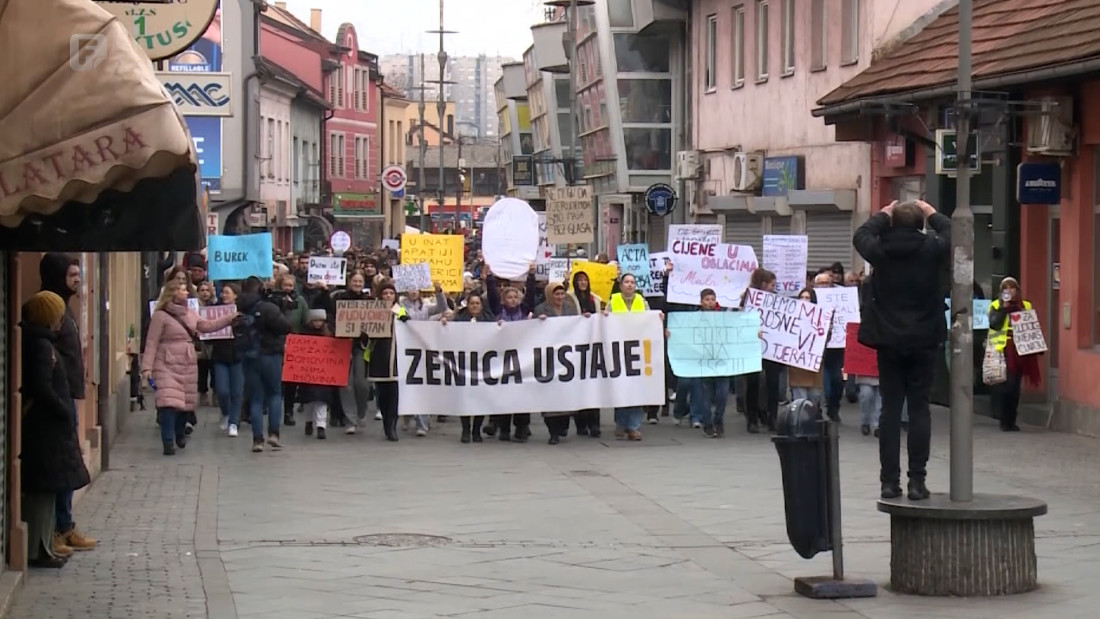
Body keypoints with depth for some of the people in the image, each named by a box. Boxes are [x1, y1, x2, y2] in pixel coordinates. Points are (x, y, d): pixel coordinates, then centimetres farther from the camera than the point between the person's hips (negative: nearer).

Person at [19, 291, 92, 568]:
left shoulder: (41, 342, 12)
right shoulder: (41, 346, -17)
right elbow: (42, 389, -24)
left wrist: (67, 413, 7)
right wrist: (66, 413, -14)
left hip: (48, 425, 10)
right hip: (45, 428, -10)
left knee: (47, 487, 14)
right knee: (45, 486, -5)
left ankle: (46, 542, 21)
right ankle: (39, 549, -2)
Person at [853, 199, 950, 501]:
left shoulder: (880, 250, -6)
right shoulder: (932, 249, -8)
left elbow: (861, 235, 16)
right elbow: (951, 235, 12)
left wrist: (883, 215, 25)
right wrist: (932, 214, 21)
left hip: (888, 341, 1)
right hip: (923, 341, -1)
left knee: (890, 409, 5)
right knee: (919, 409, 2)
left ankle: (889, 481, 5)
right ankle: (917, 481, 0)